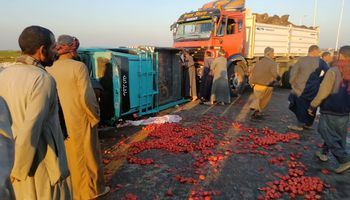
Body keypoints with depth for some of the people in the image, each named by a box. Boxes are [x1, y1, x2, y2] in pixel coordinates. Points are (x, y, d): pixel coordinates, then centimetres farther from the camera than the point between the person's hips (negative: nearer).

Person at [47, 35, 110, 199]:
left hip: (59, 121, 6)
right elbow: (87, 97, -22)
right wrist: (95, 116, -7)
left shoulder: (49, 69, -2)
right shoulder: (78, 67, -17)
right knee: (88, 154, 12)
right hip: (80, 120, -5)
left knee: (68, 156, 20)